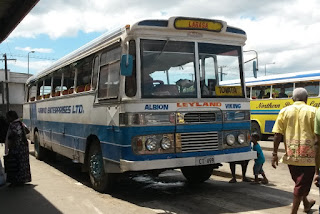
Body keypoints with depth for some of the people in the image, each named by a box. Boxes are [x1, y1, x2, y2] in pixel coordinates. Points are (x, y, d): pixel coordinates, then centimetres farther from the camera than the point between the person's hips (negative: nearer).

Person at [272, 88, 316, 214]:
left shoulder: (285, 111, 2)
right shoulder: (312, 111, -3)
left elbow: (278, 134, -3)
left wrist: (275, 154, 1)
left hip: (290, 155, 4)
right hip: (308, 155, -4)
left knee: (298, 181, 24)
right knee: (301, 184, 5)